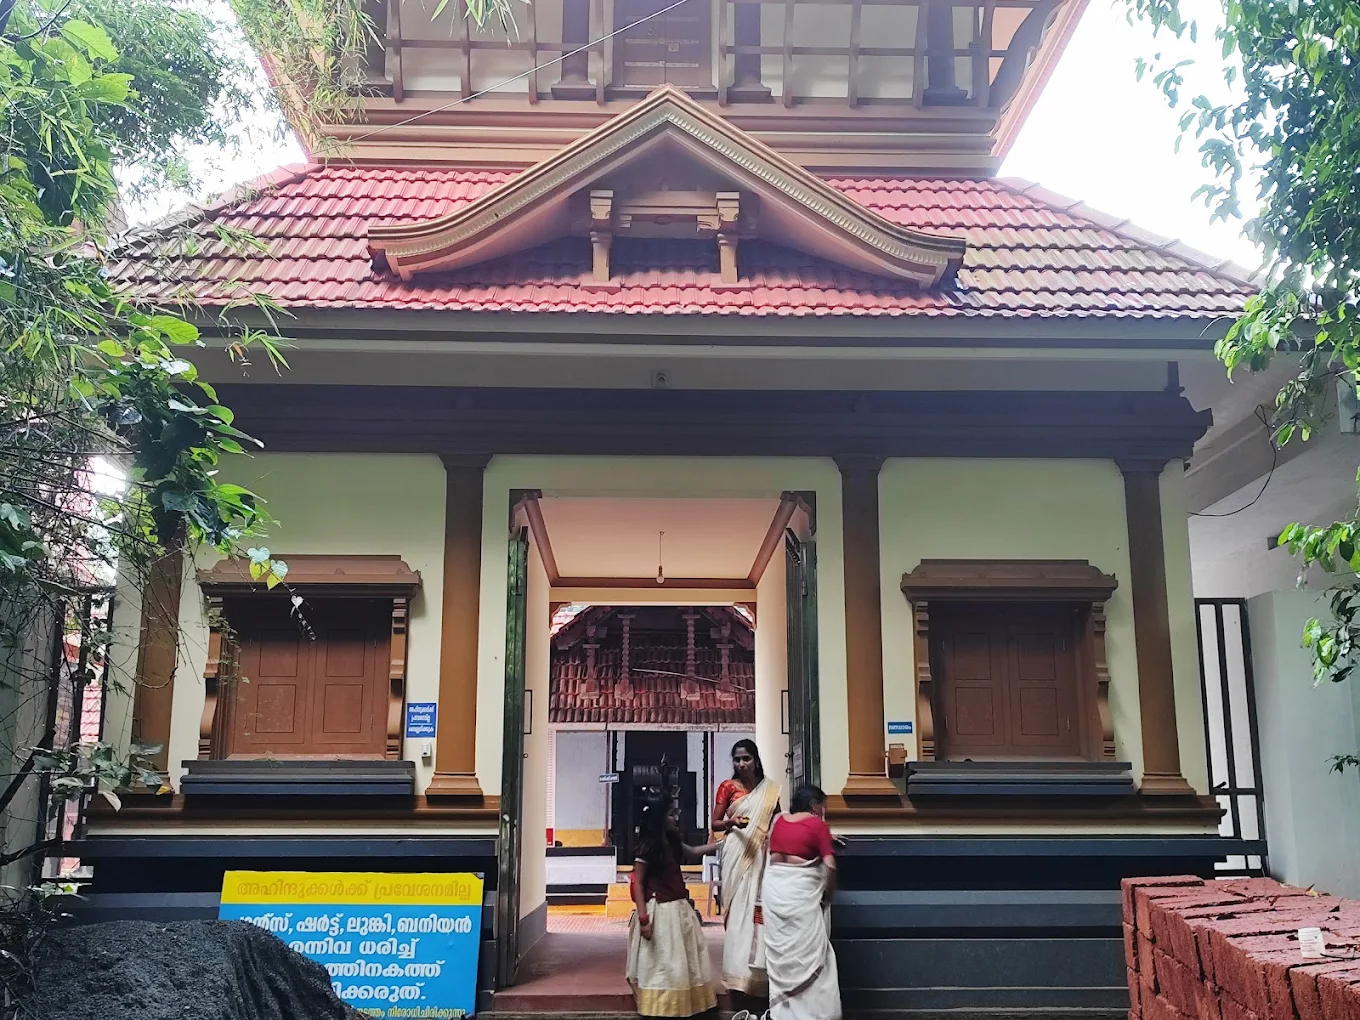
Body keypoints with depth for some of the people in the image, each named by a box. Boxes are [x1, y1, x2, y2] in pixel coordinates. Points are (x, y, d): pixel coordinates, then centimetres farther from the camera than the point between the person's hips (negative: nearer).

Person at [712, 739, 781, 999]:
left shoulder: (770, 789, 9)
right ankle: (739, 971, 1)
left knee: (759, 908, -3)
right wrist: (731, 823, -17)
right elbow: (715, 823, 3)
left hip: (761, 854, 2)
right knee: (739, 909, -5)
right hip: (736, 853, -2)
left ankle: (757, 969, 6)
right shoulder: (727, 787, 2)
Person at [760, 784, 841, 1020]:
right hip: (801, 890, -6)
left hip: (773, 886, 6)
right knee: (809, 951, 2)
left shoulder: (779, 820, 12)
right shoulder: (818, 824, -5)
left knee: (780, 951, 13)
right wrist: (828, 892, 4)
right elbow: (830, 866, -12)